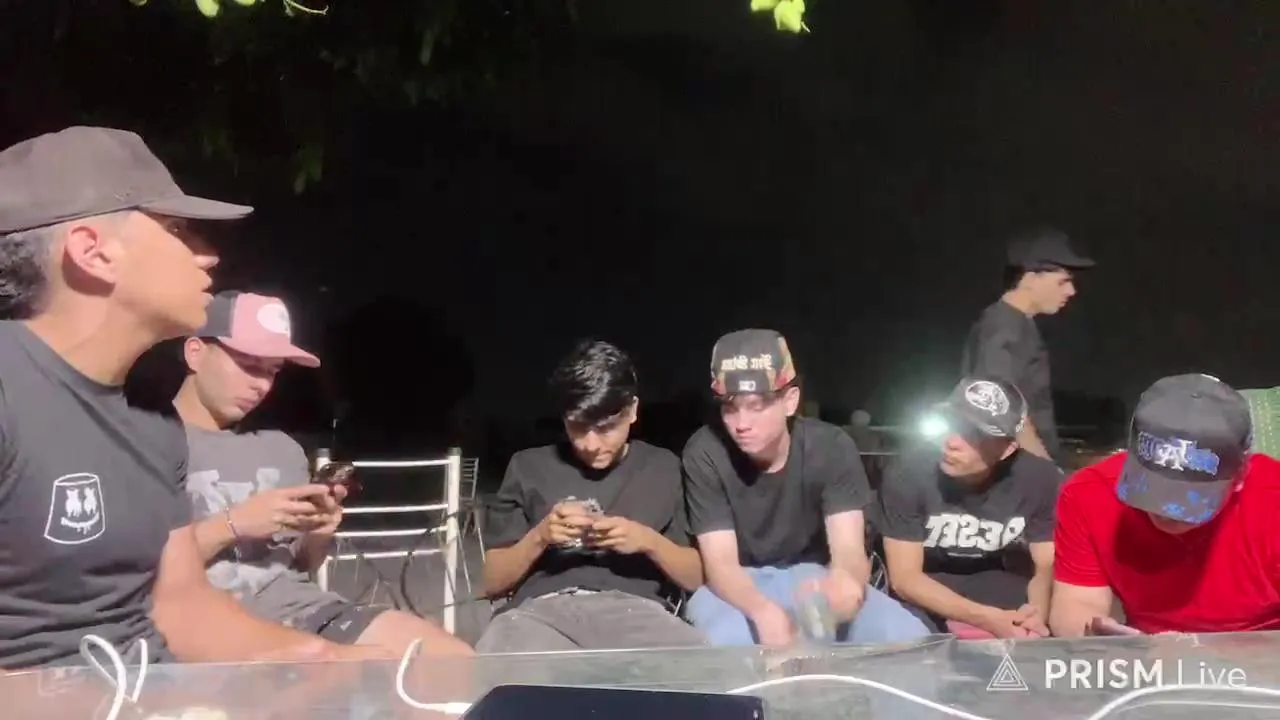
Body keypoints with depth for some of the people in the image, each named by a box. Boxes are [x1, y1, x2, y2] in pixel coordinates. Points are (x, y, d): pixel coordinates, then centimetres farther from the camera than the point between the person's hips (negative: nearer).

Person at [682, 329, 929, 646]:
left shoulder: (831, 447, -15)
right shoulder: (704, 454, -18)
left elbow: (849, 552, -23)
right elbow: (721, 563, -20)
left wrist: (845, 582, -50)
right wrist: (763, 611, -43)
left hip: (813, 575, 2)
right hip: (739, 586, -2)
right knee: (725, 644, -37)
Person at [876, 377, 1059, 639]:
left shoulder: (1040, 479, -16)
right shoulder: (908, 474, -23)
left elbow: (1048, 566, -7)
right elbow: (905, 577, -21)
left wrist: (1039, 611, -31)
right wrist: (987, 619, -33)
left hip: (1003, 585, 3)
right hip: (927, 597, -2)